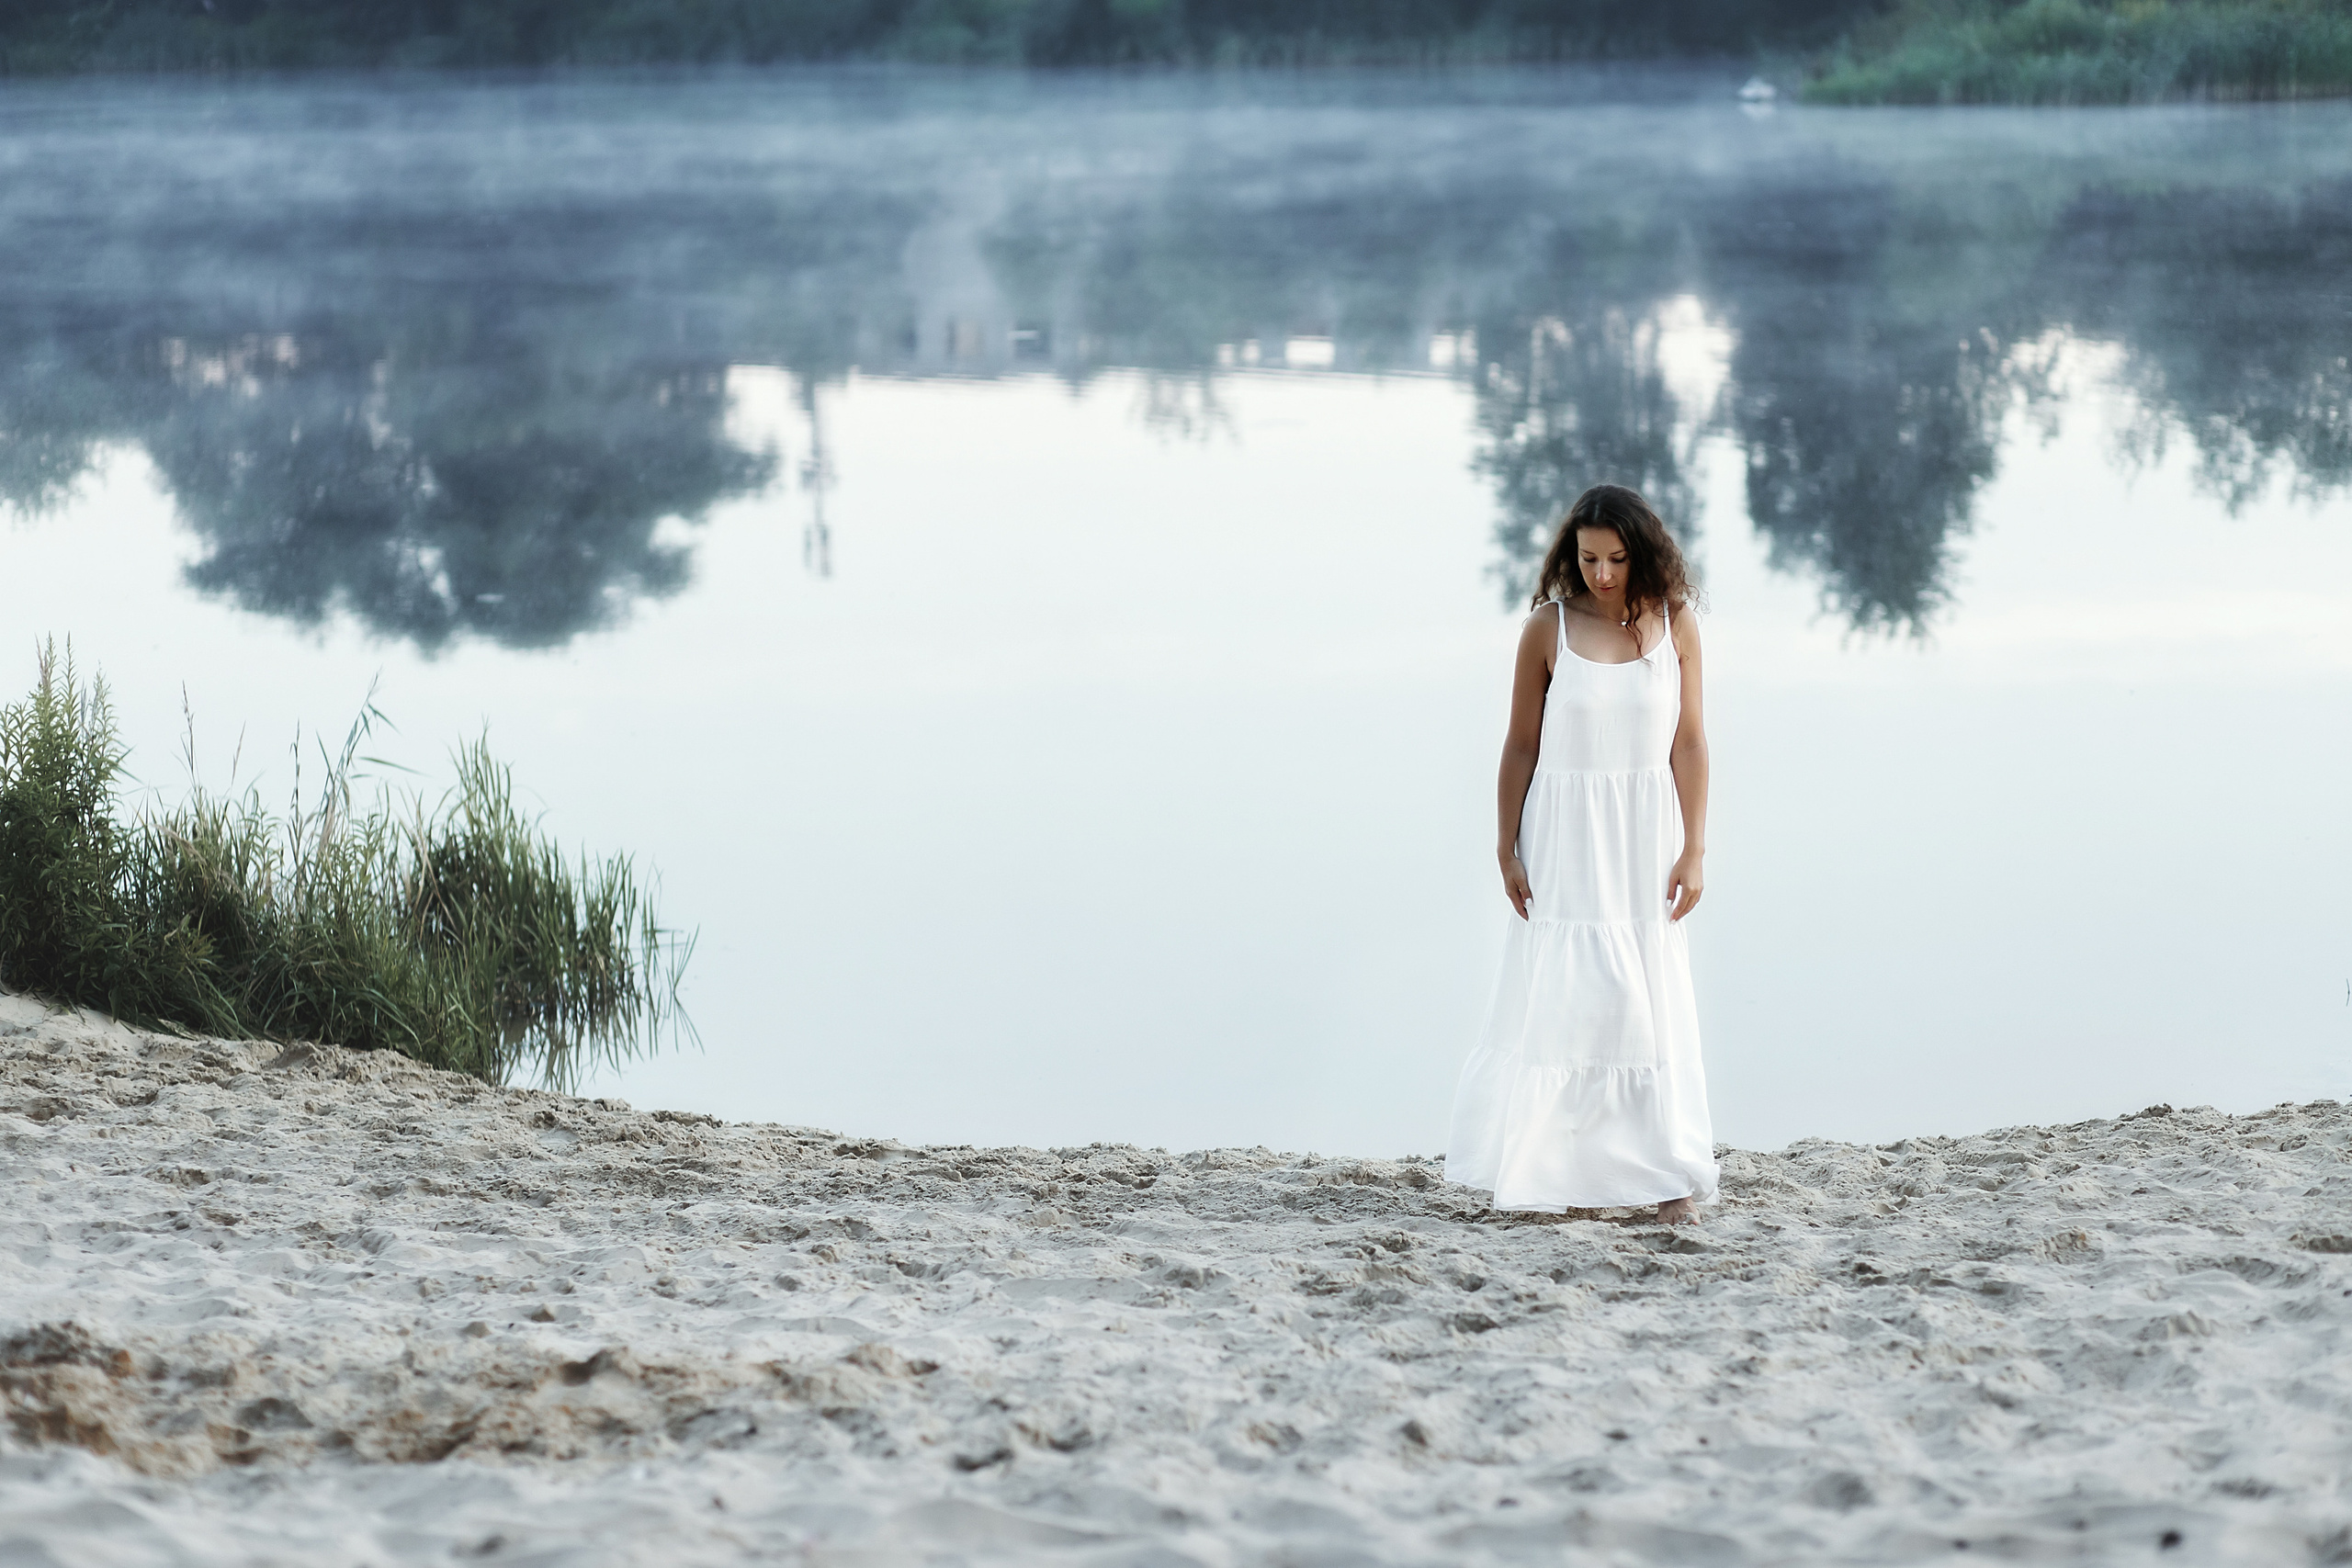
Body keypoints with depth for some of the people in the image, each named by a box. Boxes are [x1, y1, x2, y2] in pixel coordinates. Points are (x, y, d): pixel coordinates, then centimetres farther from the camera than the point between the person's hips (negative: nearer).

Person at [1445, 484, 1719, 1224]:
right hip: (1564, 831, -1)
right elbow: (1521, 745, 0)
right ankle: (1541, 1174, 6)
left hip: (1646, 832, 1)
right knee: (1559, 998, -3)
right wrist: (1507, 850, -1)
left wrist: (1693, 849, -2)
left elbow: (1688, 742, 1)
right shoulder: (1549, 629, -5)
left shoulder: (1674, 625, -1)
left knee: (1652, 1001, 2)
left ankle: (1664, 1177, 6)